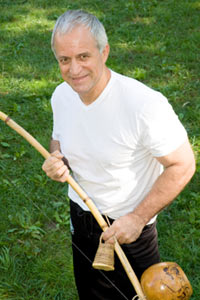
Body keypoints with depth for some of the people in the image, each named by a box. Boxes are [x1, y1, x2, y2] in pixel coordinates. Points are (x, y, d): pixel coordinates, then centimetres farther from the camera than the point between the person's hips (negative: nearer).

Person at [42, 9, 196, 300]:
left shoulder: (145, 104, -31)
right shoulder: (61, 96, -10)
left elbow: (183, 165, -23)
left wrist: (138, 218, -25)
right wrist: (56, 158, -15)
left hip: (129, 224, -5)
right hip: (80, 214, 6)